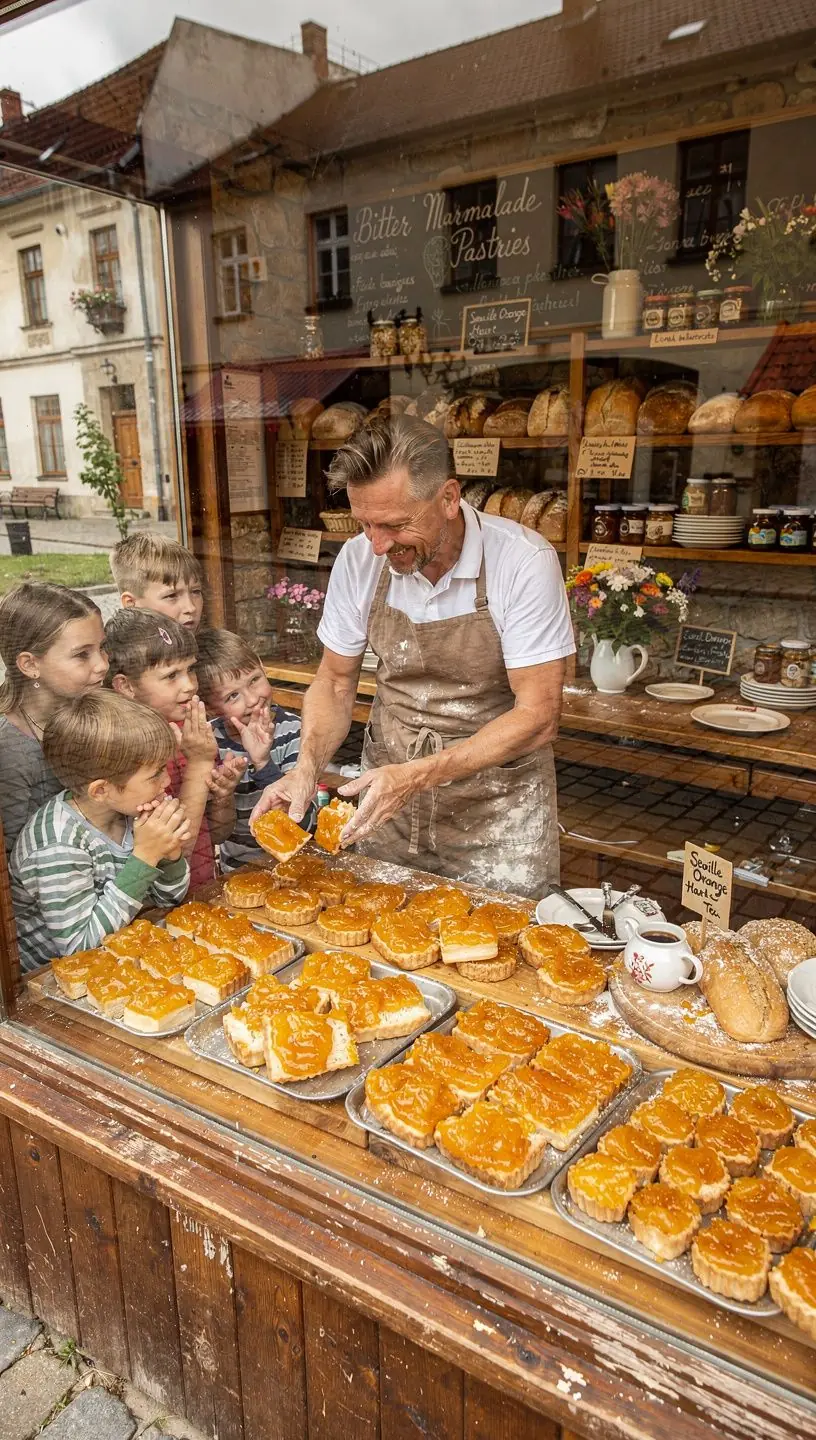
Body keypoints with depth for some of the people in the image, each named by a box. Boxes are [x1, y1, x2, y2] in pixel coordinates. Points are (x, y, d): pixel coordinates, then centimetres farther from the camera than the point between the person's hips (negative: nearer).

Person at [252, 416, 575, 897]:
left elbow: (537, 717, -20)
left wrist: (418, 776, -29)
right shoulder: (358, 561, -8)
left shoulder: (524, 563, -21)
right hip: (387, 790, 4)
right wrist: (307, 768, -14)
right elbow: (335, 682, 4)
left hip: (497, 810, -3)